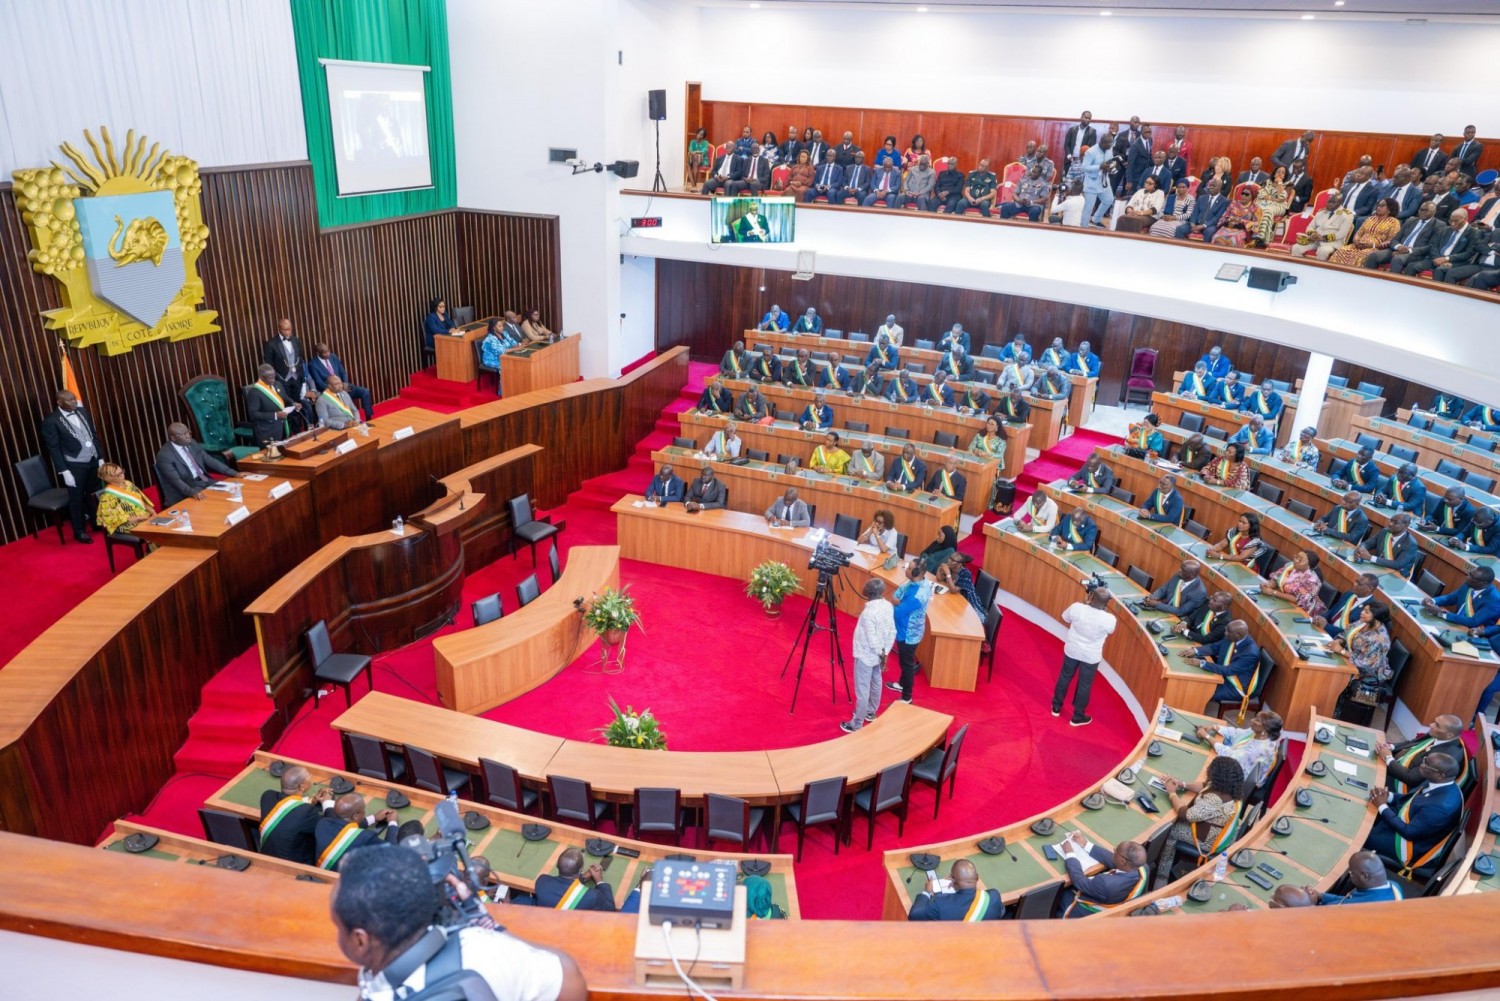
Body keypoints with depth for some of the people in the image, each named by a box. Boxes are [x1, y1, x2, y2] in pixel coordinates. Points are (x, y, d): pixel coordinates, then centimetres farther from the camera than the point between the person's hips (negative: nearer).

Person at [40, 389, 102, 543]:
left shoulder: (82, 411, 6)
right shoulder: (51, 421, -11)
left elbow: (94, 435, 12)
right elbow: (53, 448, -11)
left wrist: (100, 458, 11)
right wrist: (64, 471, -14)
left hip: (92, 461, 5)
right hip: (74, 466, -5)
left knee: (94, 494, 17)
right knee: (76, 499, 7)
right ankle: (79, 531, 20)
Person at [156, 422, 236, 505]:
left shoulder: (192, 443, 7)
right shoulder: (164, 455, -13)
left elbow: (210, 460, 10)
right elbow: (176, 480, -22)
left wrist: (234, 473, 1)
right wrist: (193, 492, -39)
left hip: (205, 481, 7)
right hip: (186, 493, -7)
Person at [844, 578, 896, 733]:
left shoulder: (869, 612, -29)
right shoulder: (888, 606, -6)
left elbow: (871, 640, -25)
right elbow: (892, 632, 2)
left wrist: (880, 653, -8)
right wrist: (885, 652, 6)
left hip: (866, 656, -8)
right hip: (878, 654, 8)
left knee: (862, 690, 2)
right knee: (875, 684, 24)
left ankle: (856, 724, 12)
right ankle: (871, 713, 43)